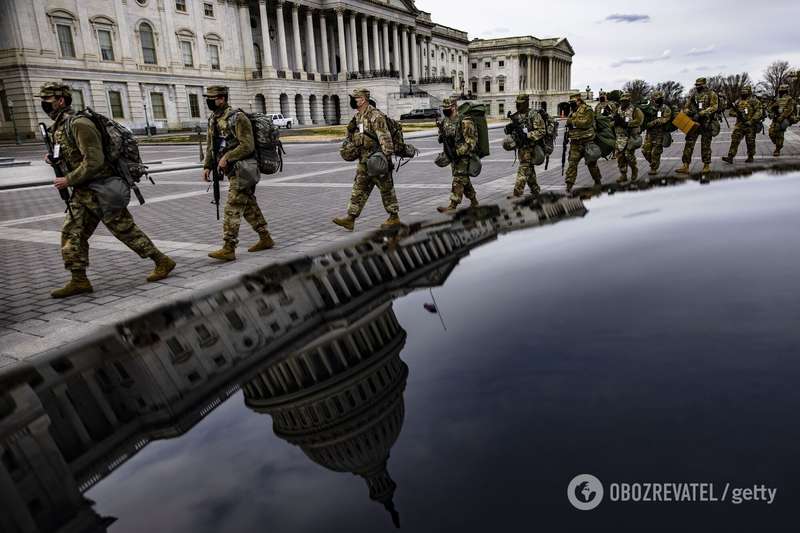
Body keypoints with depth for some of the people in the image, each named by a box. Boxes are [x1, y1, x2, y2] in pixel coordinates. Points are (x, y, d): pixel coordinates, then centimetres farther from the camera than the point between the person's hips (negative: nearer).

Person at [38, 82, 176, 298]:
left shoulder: (79, 124, -17)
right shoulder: (57, 128, 13)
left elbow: (94, 161, -23)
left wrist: (68, 180, -16)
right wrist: (53, 158, 6)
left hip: (101, 189, -9)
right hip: (82, 193, 9)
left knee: (125, 229, -2)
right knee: (71, 233, 5)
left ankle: (162, 262, 10)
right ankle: (79, 281, 11)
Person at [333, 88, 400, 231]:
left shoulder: (375, 116, -16)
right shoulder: (357, 116, 11)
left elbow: (385, 138, -21)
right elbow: (352, 136, 23)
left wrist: (387, 157, -24)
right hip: (363, 160, 9)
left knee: (386, 188, 3)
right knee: (359, 189, 7)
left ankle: (394, 218, 15)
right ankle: (350, 218, 10)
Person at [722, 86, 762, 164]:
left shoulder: (754, 101, -5)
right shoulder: (739, 101, 11)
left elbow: (758, 113, -11)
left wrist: (751, 121, -19)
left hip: (750, 125, -4)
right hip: (739, 124, 4)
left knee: (750, 142, 5)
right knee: (734, 139, -6)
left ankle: (750, 157, 17)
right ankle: (730, 157, -10)